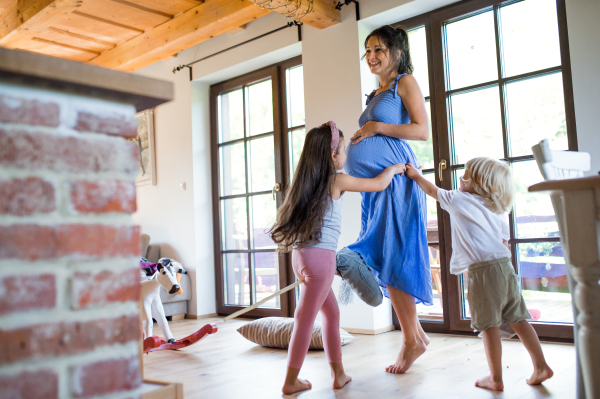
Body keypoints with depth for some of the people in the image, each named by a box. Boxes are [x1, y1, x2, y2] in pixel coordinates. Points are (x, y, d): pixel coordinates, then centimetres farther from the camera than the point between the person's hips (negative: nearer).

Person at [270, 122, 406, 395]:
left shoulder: (308, 180, 14)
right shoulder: (337, 181, -5)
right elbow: (379, 184, 4)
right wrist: (394, 168, 23)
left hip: (300, 253, 7)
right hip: (321, 256, -7)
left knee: (332, 312, 17)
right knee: (306, 319, 0)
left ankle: (338, 374, 23)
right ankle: (291, 381, 9)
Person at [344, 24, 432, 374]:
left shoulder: (405, 82, 1)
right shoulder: (376, 94, 24)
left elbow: (422, 130, -10)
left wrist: (377, 127, -12)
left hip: (395, 179, -8)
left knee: (393, 258, -8)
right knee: (384, 261, 6)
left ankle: (413, 339, 5)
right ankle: (414, 335, 16)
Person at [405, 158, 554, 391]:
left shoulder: (457, 199, 3)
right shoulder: (497, 210, 20)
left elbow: (432, 190, 19)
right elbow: (504, 242, 19)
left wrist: (417, 176, 35)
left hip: (482, 270, -7)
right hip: (505, 266, 7)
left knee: (490, 326, -1)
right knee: (517, 320, 14)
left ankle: (496, 379, 8)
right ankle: (541, 367, 19)